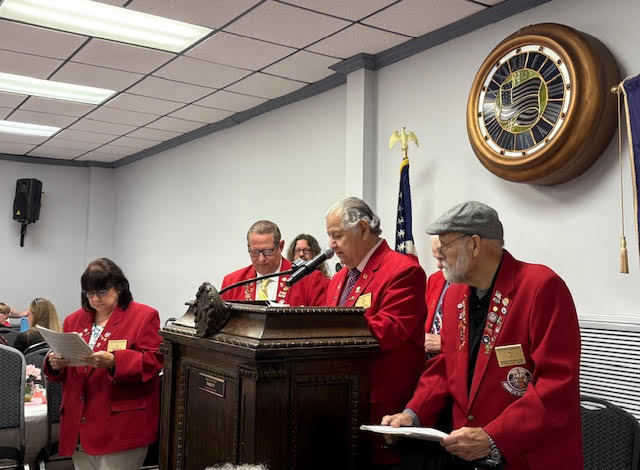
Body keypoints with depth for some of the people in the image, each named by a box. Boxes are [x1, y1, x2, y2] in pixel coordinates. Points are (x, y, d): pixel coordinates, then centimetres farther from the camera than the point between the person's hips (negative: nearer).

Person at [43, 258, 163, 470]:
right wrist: (54, 364, -6)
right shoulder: (74, 320, 15)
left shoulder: (144, 316, -2)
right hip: (79, 425, 5)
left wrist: (113, 361, -27)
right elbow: (63, 373, 18)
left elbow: (152, 361, -12)